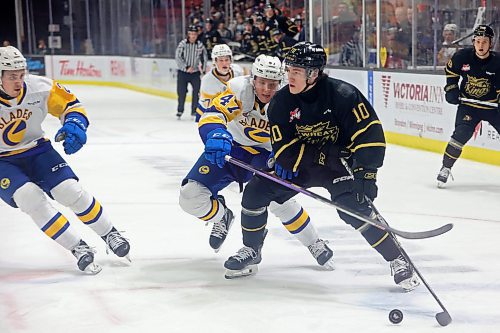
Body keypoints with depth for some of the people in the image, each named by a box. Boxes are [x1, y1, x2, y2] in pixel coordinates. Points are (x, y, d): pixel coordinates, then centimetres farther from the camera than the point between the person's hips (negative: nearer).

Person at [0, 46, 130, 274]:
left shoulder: (39, 88, -17)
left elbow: (70, 104, -3)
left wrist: (75, 125, -23)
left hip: (36, 151, 2)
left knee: (70, 190, -12)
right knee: (30, 197, -25)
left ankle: (108, 234, 11)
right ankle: (77, 248, -14)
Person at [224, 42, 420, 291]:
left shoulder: (342, 94, -24)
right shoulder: (281, 102, -13)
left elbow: (370, 133, -25)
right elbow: (284, 149, -16)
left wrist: (365, 173, -32)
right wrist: (320, 156, -28)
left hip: (340, 161, -4)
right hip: (300, 162, 5)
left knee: (354, 208, -26)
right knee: (255, 193, -4)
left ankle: (398, 261, -12)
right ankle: (251, 251, 18)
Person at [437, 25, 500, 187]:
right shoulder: (462, 56, -11)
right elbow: (450, 70, 10)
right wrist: (451, 88, 0)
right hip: (468, 105, -1)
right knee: (461, 134, -18)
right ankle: (446, 168, -4)